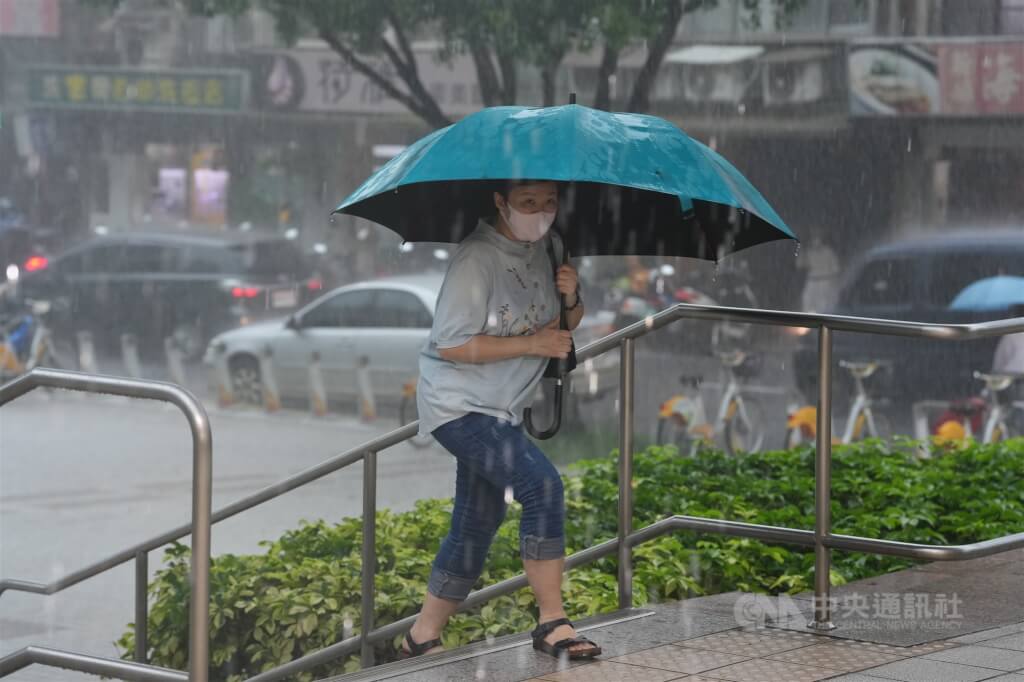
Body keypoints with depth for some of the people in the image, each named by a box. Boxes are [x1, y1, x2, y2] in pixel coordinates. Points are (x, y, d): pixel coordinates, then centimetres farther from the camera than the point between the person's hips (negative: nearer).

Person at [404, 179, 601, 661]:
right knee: (541, 483, -23)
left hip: (499, 408, 9)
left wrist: (571, 299, -9)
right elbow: (452, 345, -23)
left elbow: (565, 328, 14)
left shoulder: (549, 247, 5)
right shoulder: (478, 258, -20)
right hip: (458, 403, -9)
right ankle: (552, 624, -18)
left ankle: (422, 638, 25)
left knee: (477, 525, 13)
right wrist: (532, 343, -21)